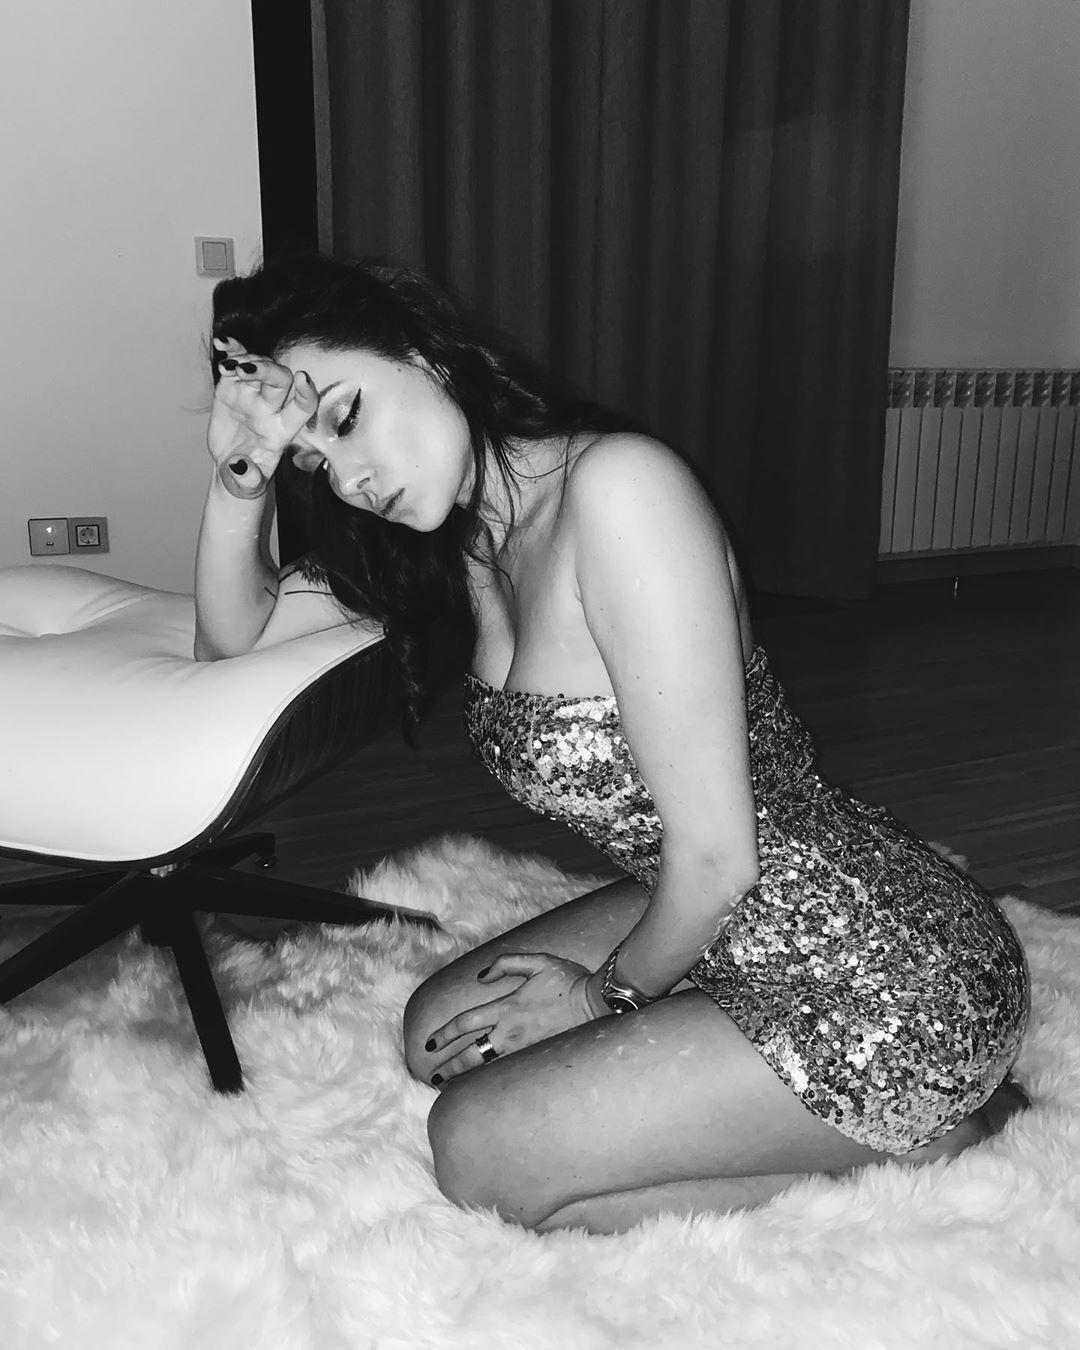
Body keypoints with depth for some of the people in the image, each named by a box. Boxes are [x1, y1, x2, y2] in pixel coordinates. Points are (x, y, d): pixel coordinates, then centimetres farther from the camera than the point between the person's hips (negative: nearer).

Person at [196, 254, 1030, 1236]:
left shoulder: (616, 483, -24)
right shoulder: (462, 539, 2)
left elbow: (715, 852, -22)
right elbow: (235, 639, 11)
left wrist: (612, 993, -3)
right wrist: (241, 473, -7)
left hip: (896, 971, -9)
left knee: (480, 1150, -7)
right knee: (441, 1034, 13)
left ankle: (911, 1134, 5)